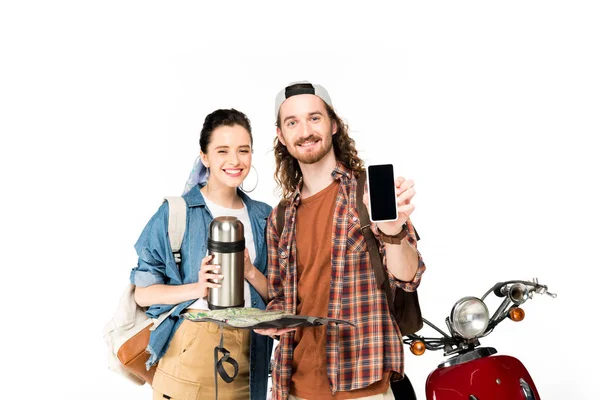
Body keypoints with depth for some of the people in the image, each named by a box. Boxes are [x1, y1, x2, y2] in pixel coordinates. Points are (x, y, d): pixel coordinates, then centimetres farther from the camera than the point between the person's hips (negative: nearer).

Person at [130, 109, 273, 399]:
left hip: (247, 358, 4)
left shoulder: (263, 217, 7)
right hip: (188, 351, -3)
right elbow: (143, 293, -5)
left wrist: (250, 272, -11)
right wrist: (197, 289, -21)